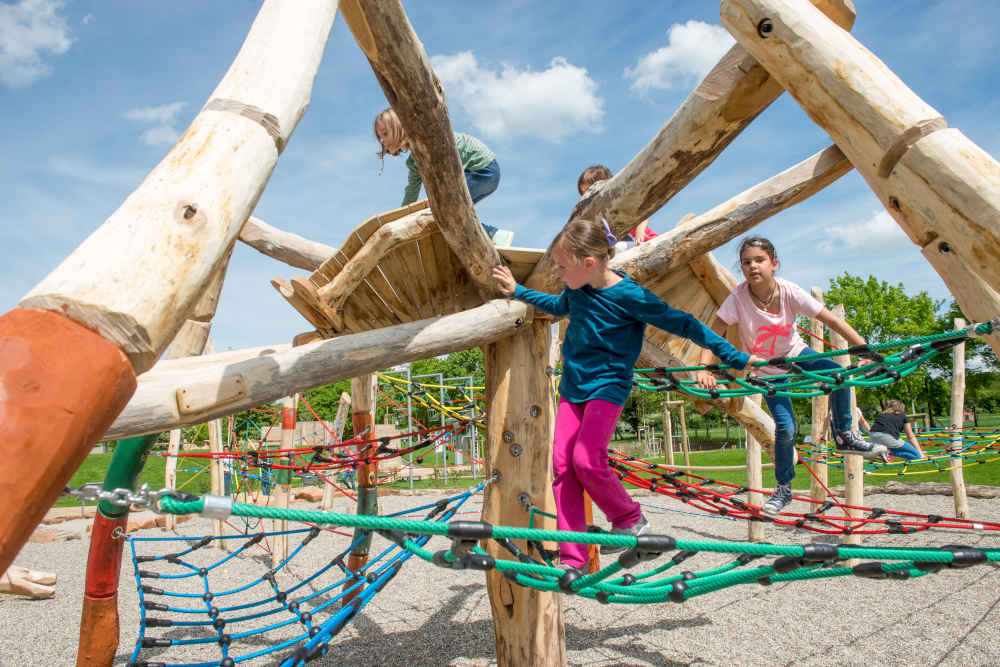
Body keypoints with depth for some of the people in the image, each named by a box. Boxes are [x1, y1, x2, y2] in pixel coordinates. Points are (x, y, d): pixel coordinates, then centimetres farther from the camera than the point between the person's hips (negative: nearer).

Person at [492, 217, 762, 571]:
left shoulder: (630, 296, -18)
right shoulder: (577, 290, 1)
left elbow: (683, 323, -12)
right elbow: (558, 306, 26)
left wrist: (736, 357, -10)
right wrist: (517, 291, 25)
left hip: (608, 386, -6)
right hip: (572, 385, 7)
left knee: (587, 460, -21)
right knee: (561, 464, -4)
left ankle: (630, 519, 8)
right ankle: (571, 558, 3)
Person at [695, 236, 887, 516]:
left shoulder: (789, 292, -23)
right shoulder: (739, 298, -26)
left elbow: (832, 320, -23)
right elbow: (713, 333, -27)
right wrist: (704, 369, -41)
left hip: (795, 354, 2)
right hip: (767, 370, -2)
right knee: (785, 427, -12)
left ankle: (844, 436, -1)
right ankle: (783, 488, 11)